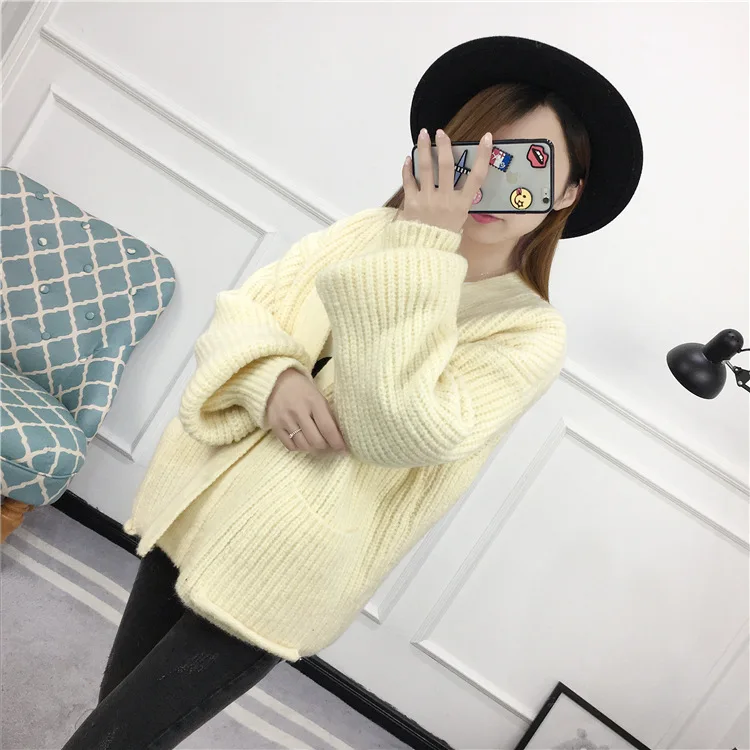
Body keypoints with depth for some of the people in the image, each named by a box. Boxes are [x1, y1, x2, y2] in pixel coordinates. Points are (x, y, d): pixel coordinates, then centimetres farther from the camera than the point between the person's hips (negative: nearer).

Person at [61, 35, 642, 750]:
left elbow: (403, 427, -24)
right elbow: (236, 313, 3)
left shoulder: (530, 334, -11)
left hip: (280, 578, -4)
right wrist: (272, 376, -20)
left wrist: (422, 250, -23)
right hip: (195, 509, 5)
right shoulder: (367, 231, 1)